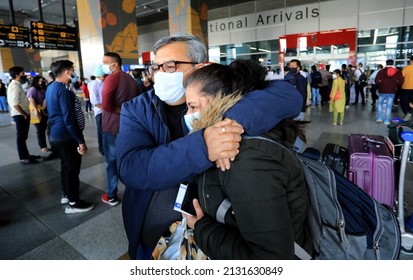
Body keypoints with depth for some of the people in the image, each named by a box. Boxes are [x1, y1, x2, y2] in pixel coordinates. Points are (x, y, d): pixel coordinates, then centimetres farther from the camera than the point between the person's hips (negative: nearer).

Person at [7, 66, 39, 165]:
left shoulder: (17, 85, 13)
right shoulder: (15, 86, -17)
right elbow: (15, 104, -25)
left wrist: (26, 114, 12)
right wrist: (25, 115, -17)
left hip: (22, 115, 10)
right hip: (20, 115, -10)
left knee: (23, 137, 17)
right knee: (21, 137, -1)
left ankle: (26, 155, 28)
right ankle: (23, 158, 7)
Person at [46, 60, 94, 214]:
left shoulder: (51, 87, 11)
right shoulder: (63, 90, -20)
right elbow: (69, 119, -24)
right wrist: (81, 141, -21)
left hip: (56, 135, 10)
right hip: (67, 136, -10)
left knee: (66, 166, 21)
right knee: (72, 168, 2)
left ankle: (66, 194, 36)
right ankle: (73, 202, 14)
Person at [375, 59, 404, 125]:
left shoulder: (381, 71, 1)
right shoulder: (397, 72, 4)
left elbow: (376, 81, -7)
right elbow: (401, 80, -5)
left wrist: (380, 86, 9)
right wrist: (397, 87, 10)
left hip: (383, 91, -1)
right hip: (392, 91, 1)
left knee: (380, 104, 16)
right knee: (389, 106, 2)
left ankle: (379, 118, 10)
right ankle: (386, 120, 3)